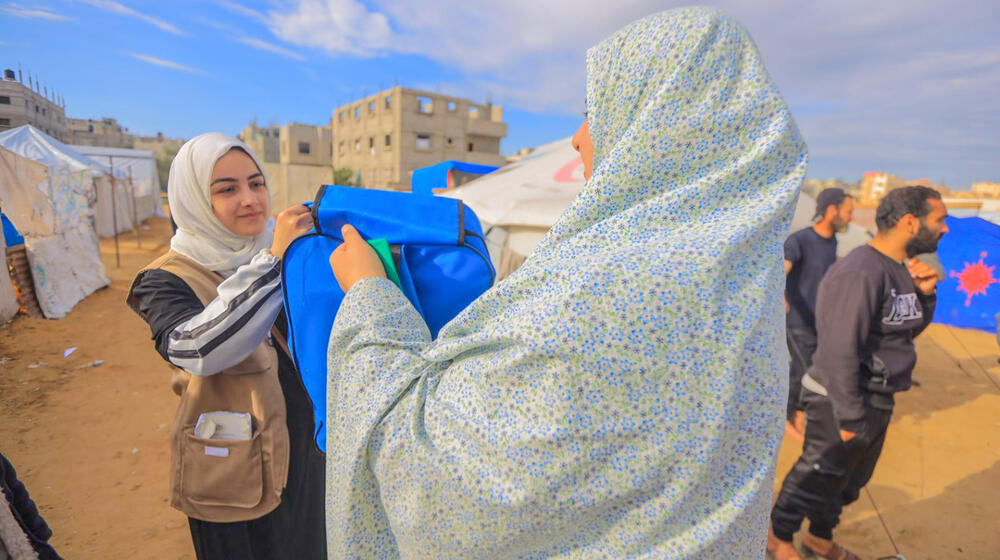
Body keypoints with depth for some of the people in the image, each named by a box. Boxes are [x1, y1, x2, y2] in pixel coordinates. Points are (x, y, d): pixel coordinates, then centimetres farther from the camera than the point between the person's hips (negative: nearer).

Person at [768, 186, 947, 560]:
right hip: (840, 402, -9)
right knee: (816, 480, 8)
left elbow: (909, 329, 15)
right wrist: (850, 417, -22)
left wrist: (924, 293, -3)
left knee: (849, 481, 23)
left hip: (877, 400, 9)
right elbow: (841, 351, -27)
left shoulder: (900, 268, 5)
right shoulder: (861, 273, -26)